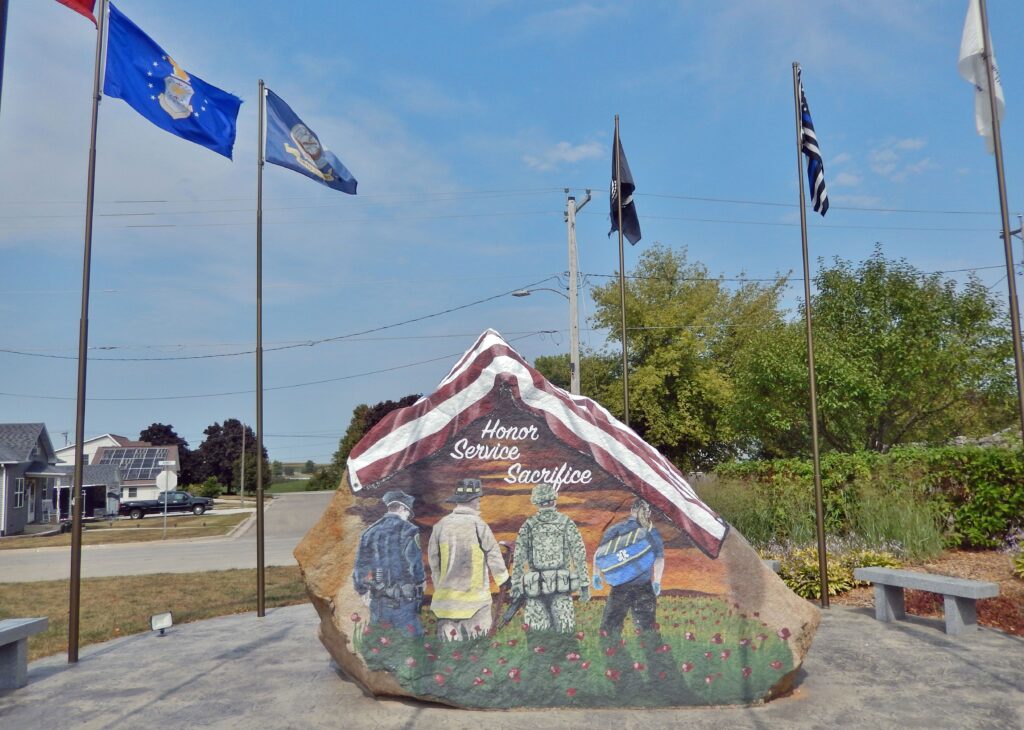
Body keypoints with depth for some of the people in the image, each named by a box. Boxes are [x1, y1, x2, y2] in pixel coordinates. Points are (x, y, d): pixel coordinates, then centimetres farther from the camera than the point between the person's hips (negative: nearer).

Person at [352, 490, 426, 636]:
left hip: (377, 603, 5)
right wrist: (421, 581, 6)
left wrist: (363, 591, 21)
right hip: (403, 603, -5)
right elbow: (415, 564, -12)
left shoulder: (369, 532, 8)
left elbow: (360, 567, 9)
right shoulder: (407, 529, -8)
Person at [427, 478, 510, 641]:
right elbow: (494, 555, -3)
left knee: (448, 639, 9)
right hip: (475, 596, -3)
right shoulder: (478, 525, -11)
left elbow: (433, 560, 7)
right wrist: (504, 579, 12)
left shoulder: (441, 525, 0)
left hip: (447, 597, 4)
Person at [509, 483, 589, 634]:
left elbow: (518, 559, 0)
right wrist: (585, 585, 4)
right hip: (562, 586, 0)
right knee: (564, 631, 6)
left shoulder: (528, 526, 1)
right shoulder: (567, 524, 1)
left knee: (539, 631, 7)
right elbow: (580, 555, -1)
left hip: (536, 586, 0)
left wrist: (515, 587, 5)